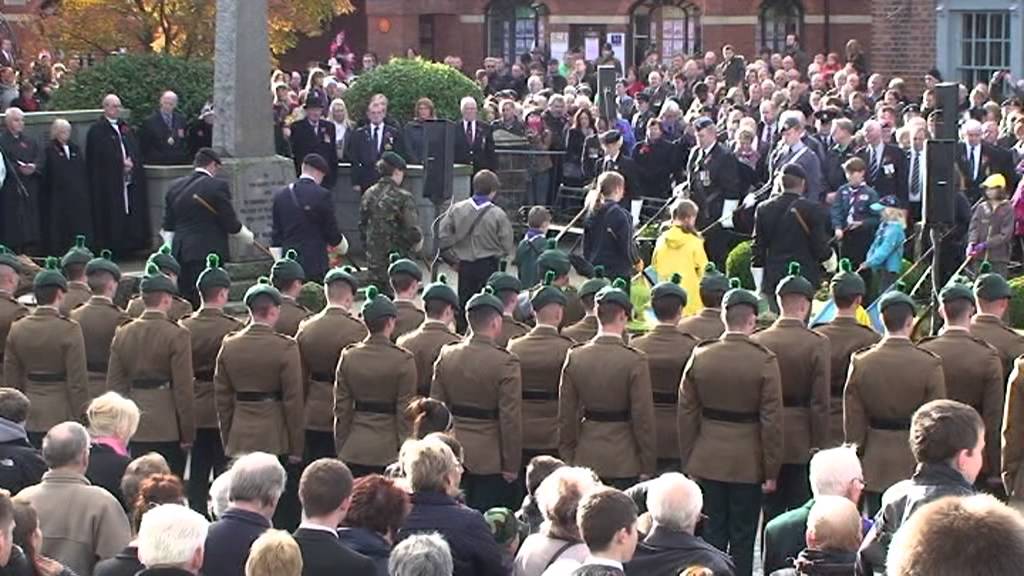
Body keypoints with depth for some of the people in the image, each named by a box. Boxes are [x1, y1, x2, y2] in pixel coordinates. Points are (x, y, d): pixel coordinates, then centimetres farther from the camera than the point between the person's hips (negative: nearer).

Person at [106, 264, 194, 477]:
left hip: (135, 428, 5)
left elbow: (114, 385, 8)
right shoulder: (176, 335, -10)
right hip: (168, 428, -5)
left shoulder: (123, 334, 5)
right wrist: (187, 434, -4)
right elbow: (183, 389, -11)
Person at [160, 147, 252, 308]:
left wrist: (171, 254, 19)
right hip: (209, 251, -6)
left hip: (180, 253, 6)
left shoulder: (175, 187, 10)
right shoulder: (218, 186, -7)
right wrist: (248, 236, 12)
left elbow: (167, 228, 13)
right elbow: (231, 224, -6)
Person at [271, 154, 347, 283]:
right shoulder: (322, 195, -8)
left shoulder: (280, 195, 7)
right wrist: (342, 247, 18)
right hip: (315, 266, -5)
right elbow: (332, 232, -3)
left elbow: (275, 237, 9)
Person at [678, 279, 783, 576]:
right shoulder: (764, 362, -11)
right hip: (748, 462, -3)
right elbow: (771, 421, -11)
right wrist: (771, 471, -3)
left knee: (713, 533, 9)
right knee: (742, 538, 4)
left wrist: (687, 462, 10)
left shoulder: (700, 356, -2)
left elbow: (687, 414, 2)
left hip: (708, 461, 3)